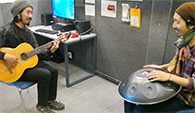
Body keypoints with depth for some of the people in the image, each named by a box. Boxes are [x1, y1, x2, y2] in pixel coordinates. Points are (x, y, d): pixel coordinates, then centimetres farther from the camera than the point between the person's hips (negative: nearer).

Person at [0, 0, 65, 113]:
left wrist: (50, 51, -12)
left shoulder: (28, 32, 6)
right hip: (13, 68, -7)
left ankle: (50, 100, 15)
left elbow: (38, 53, 4)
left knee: (53, 71, -5)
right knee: (45, 74, -22)